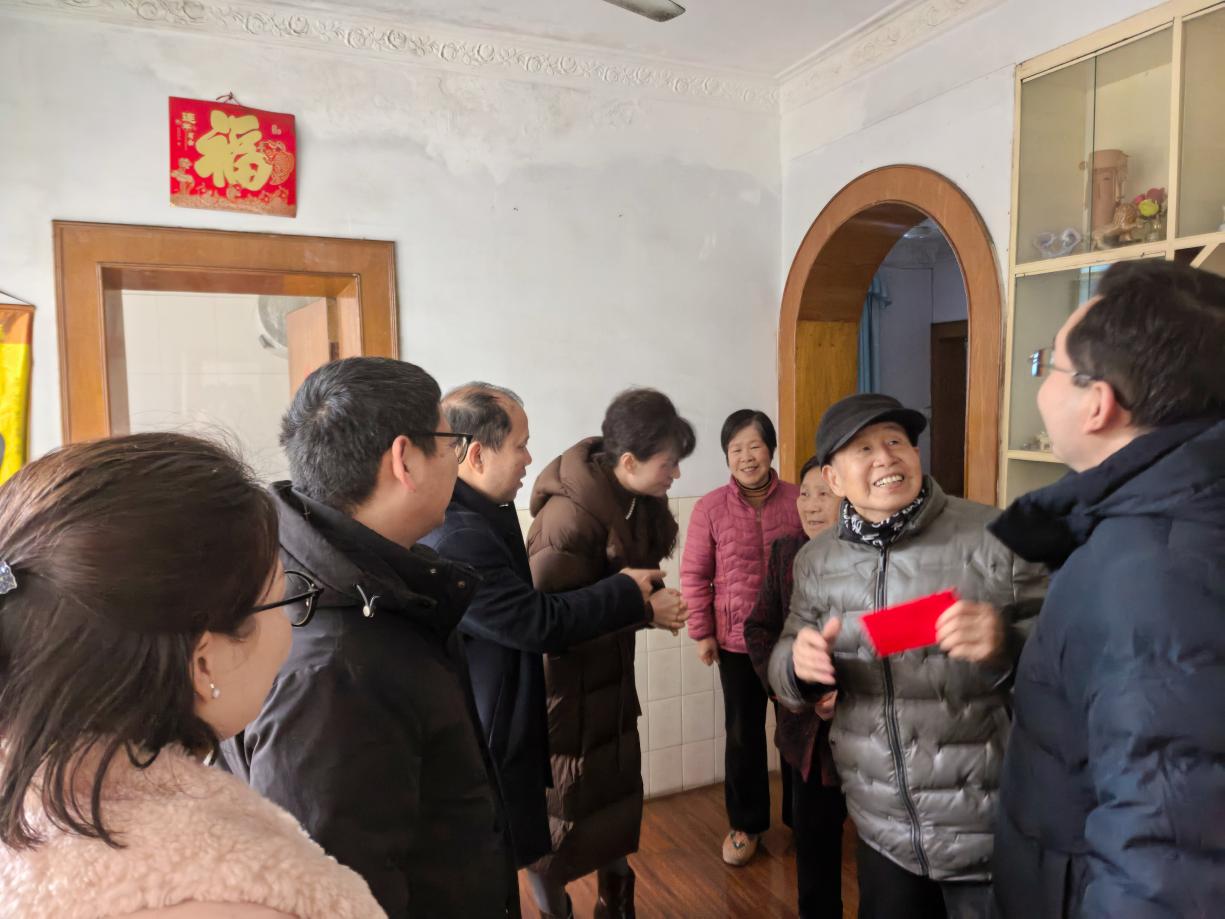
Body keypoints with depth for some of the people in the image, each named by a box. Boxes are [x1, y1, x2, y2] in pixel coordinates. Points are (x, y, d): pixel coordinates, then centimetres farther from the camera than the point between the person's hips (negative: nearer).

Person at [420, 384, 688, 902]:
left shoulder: (473, 519, 5)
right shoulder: (458, 538, -29)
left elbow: (524, 609, 8)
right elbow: (538, 622, -25)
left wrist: (640, 609, 5)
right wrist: (629, 593, -10)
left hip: (484, 740, 10)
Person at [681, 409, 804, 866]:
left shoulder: (798, 500, -7)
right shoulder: (710, 508, -8)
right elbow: (694, 575, -2)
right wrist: (701, 632, -3)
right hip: (737, 640, 0)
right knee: (743, 735, 13)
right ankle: (745, 824, 32)